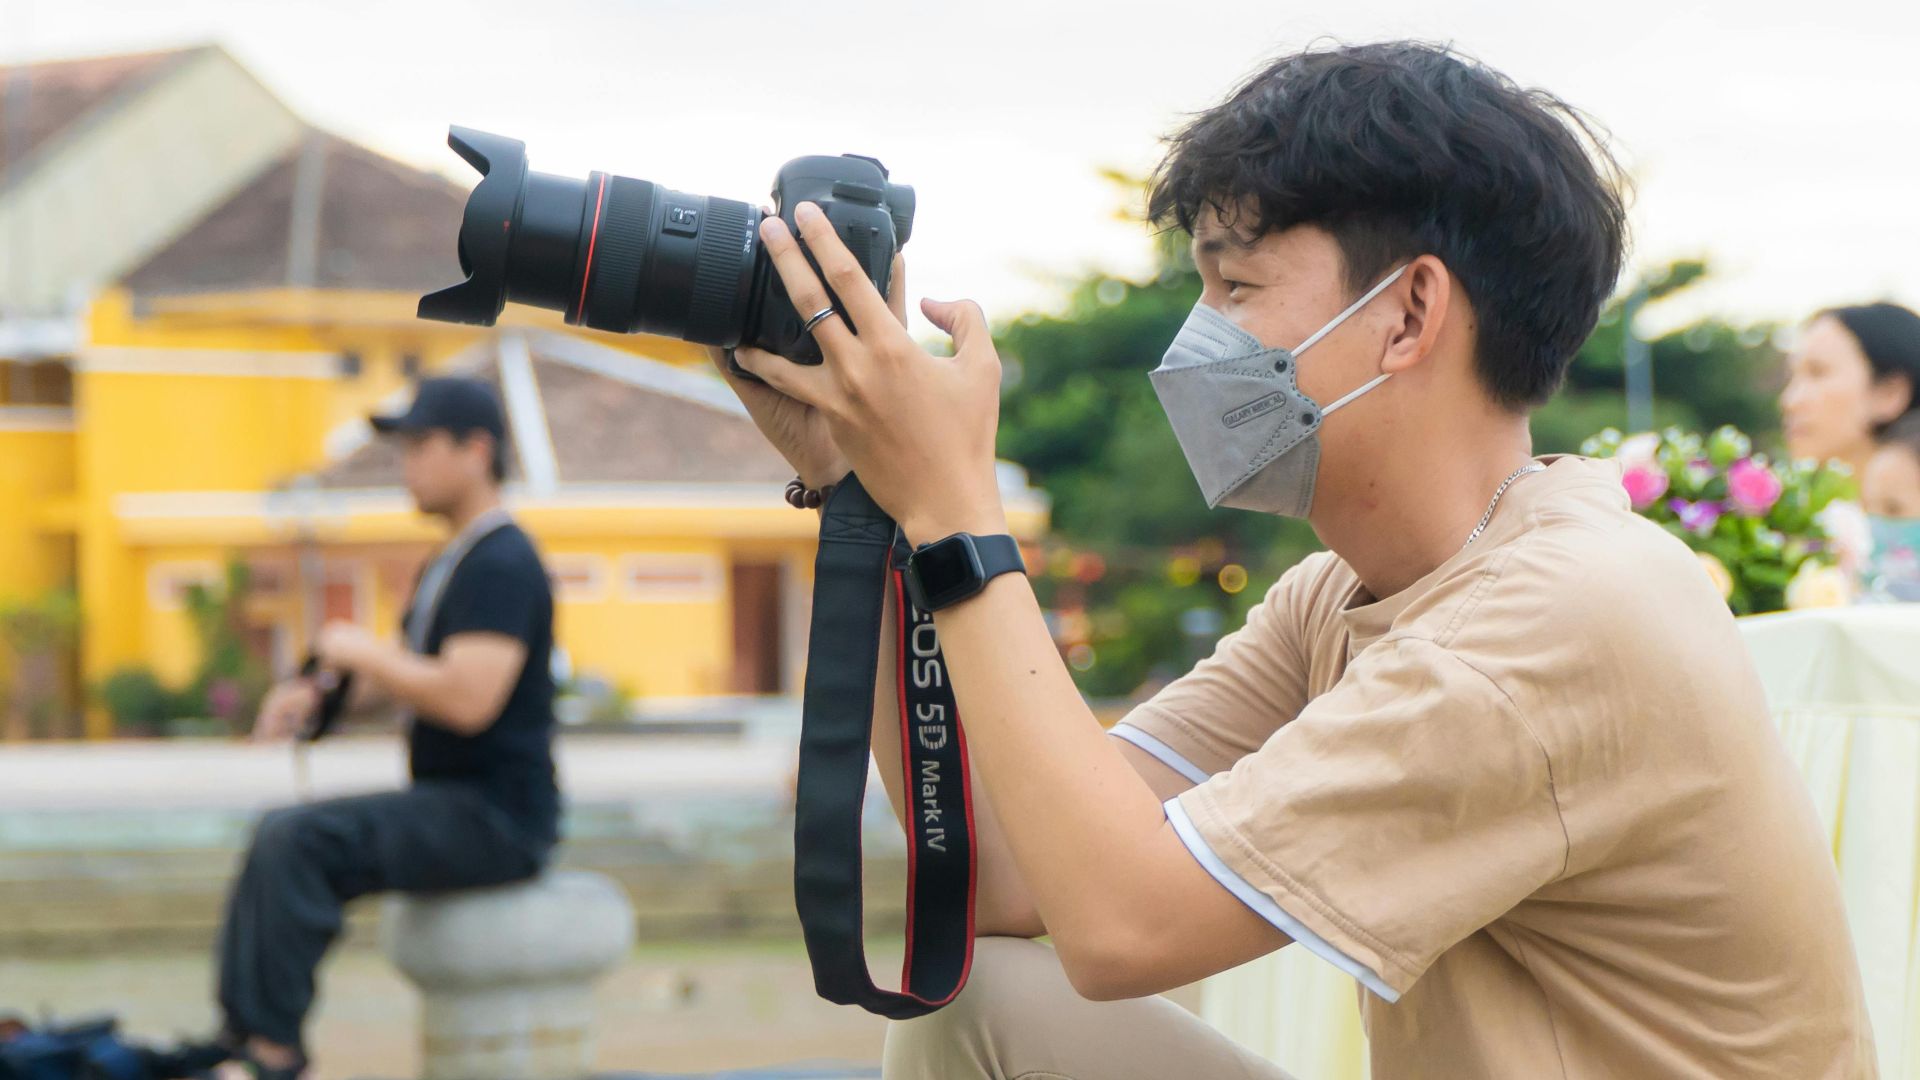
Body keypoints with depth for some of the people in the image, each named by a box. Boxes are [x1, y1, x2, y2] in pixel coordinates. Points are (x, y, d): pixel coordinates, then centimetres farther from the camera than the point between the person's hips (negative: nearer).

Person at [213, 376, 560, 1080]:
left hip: (496, 816, -11)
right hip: (451, 804, 11)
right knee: (279, 840, 10)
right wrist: (314, 694, 4)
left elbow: (468, 698, -28)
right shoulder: (450, 564, 19)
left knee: (295, 842, -23)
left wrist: (362, 652, -14)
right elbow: (395, 678, 25)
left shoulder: (502, 564, -15)